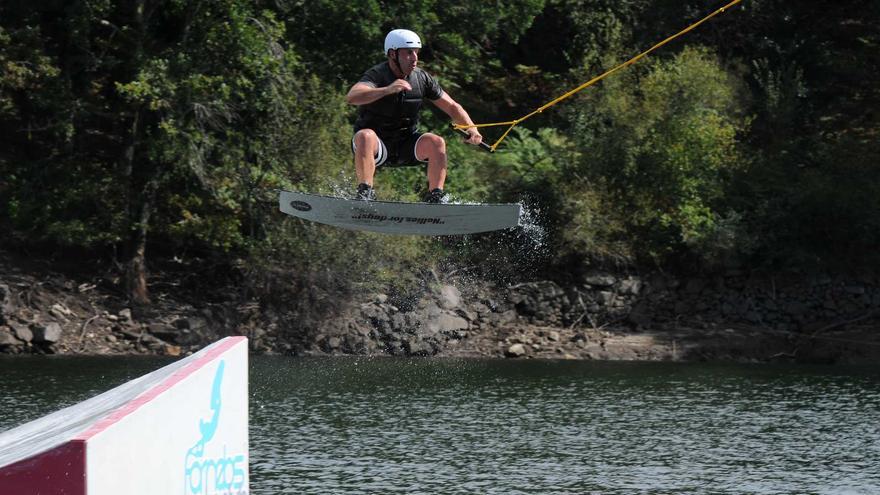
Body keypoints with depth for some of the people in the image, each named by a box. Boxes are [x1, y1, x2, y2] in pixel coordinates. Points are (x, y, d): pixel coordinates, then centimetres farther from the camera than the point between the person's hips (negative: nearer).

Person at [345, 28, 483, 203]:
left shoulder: (422, 79, -2)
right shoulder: (376, 75, -18)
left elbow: (452, 107, 6)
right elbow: (352, 97, -39)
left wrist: (471, 129, -13)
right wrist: (387, 90, -54)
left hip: (406, 146, 4)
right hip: (377, 147, -4)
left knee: (436, 142, -21)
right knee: (365, 136, -36)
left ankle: (435, 198, -18)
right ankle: (365, 192, -32)